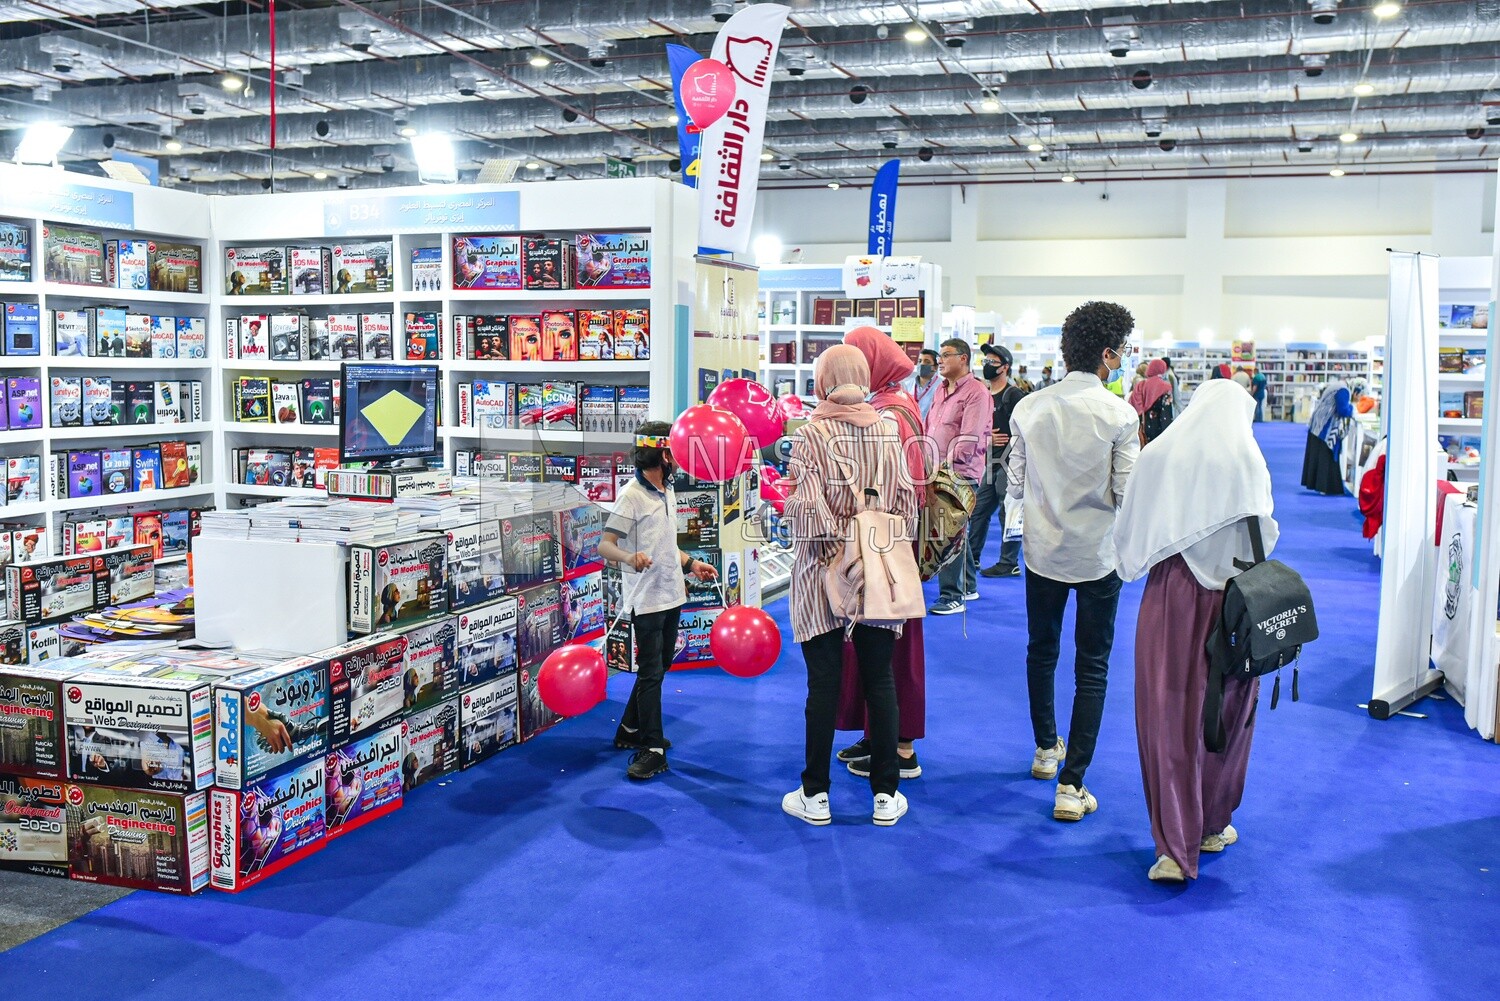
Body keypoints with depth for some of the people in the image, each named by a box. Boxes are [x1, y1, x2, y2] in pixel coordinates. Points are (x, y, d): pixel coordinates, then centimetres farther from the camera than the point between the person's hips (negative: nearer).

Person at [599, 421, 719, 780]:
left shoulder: (668, 491, 12)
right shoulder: (632, 495, -14)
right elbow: (605, 545, -19)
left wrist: (690, 563, 17)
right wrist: (630, 557, -37)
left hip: (672, 594, 9)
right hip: (647, 598, -9)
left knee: (659, 666, 16)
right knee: (650, 673, -4)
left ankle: (630, 730, 30)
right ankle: (653, 749, 2)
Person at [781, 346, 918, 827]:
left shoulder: (811, 435, -9)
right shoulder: (888, 431, 0)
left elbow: (806, 506, -15)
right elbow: (907, 500, 0)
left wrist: (834, 545, -2)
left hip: (823, 572, -3)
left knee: (823, 683, 5)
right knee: (879, 680, 10)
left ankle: (815, 795, 15)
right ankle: (885, 795, 17)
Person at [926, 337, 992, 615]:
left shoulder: (975, 391, -9)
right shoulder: (942, 390, 18)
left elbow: (970, 437, -16)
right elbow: (929, 428, 21)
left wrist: (949, 463, -19)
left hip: (960, 474, -9)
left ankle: (952, 596, -3)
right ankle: (968, 586, 28)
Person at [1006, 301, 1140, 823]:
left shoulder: (1029, 407, -5)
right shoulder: (1119, 413, -16)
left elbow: (1015, 485, 0)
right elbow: (1127, 492, -14)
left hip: (1042, 549, 4)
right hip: (1098, 554, -4)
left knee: (1041, 651, 22)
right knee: (1092, 668, 5)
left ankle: (1047, 748, 40)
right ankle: (1071, 785, 4)